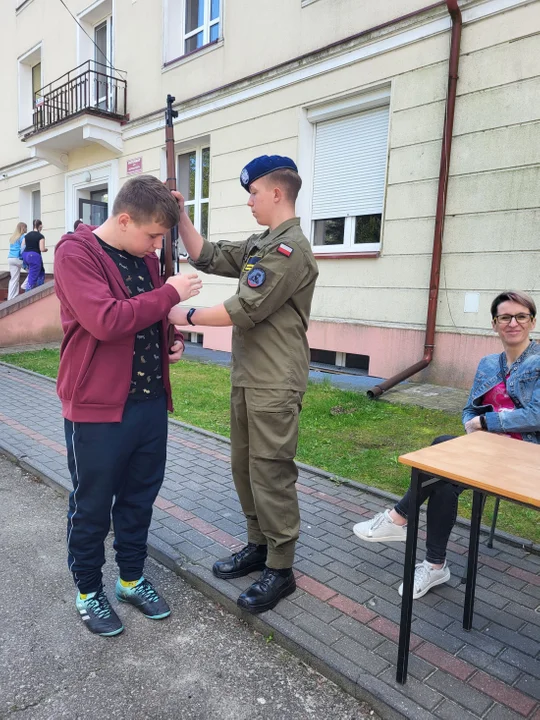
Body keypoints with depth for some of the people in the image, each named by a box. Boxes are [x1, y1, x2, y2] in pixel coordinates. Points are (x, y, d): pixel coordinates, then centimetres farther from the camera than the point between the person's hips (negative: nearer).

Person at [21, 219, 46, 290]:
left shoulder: (27, 235, 11)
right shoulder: (41, 236, -8)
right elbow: (42, 249, -13)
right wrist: (46, 249, 9)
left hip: (25, 255, 8)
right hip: (35, 256, -8)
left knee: (41, 272, 26)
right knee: (32, 277, -5)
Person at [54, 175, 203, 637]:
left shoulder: (145, 257, 9)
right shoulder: (76, 253, -13)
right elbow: (106, 321, -27)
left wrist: (173, 340, 3)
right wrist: (171, 293, -20)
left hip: (151, 403, 7)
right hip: (98, 409, -6)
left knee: (139, 499, 19)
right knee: (93, 508, 11)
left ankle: (132, 578, 39)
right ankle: (88, 591, 34)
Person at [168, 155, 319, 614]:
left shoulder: (290, 248, -15)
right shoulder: (259, 245, 15)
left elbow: (244, 311, -19)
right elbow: (207, 257, 19)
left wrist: (188, 316, -8)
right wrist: (180, 216, 9)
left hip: (275, 385, -10)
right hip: (246, 378, 10)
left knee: (271, 473, -1)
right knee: (244, 467, 17)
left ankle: (280, 570, 16)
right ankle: (258, 546, 33)